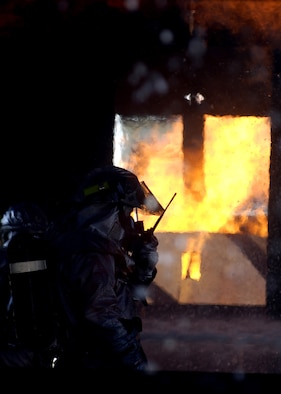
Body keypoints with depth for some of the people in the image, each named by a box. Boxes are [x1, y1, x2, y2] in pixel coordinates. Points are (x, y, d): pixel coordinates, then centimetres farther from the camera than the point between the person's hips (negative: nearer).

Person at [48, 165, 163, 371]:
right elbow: (102, 321, -26)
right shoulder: (91, 256, -20)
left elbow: (129, 297, 21)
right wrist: (138, 364, -23)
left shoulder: (103, 248, 12)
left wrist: (145, 260, 5)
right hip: (100, 363, -10)